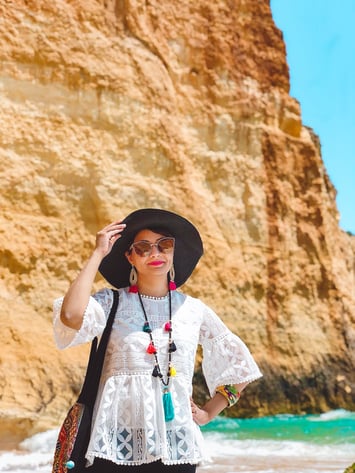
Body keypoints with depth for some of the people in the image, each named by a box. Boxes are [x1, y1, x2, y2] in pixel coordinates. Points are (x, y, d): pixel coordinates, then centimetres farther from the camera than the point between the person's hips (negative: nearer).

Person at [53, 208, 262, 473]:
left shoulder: (194, 310, 6)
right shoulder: (112, 303, 0)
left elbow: (239, 366, 17)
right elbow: (71, 316, -22)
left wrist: (208, 413, 8)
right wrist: (98, 254, -12)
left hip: (174, 446, 2)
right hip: (116, 445, -1)